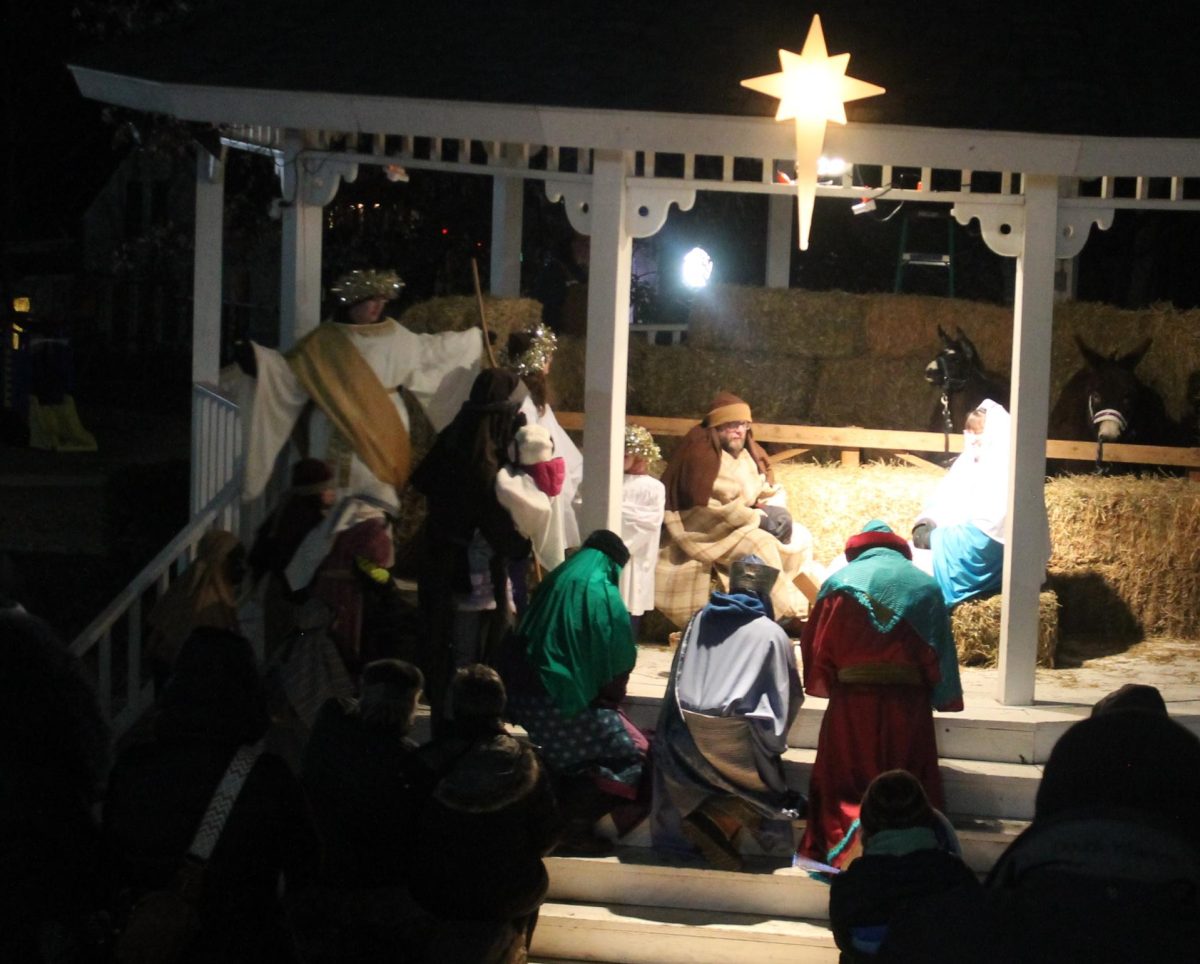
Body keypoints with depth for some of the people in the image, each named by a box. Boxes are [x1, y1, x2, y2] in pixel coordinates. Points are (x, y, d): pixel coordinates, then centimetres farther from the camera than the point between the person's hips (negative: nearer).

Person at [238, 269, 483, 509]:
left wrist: (475, 338, 27)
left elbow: (431, 349, 22)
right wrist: (255, 357, -22)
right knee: (340, 497, -3)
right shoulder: (326, 340, -5)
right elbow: (291, 369, -6)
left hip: (384, 430, 3)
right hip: (341, 433, -3)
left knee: (378, 502, 1)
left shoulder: (394, 334, 7)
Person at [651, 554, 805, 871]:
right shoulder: (771, 633, 1)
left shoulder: (699, 620, 10)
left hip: (690, 734, 4)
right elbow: (789, 696, 6)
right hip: (736, 735, -3)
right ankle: (714, 821, -3)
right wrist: (775, 741, 21)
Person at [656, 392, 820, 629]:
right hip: (705, 531, -9)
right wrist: (758, 518, -21)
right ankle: (782, 612, -25)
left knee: (799, 537, 1)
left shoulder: (748, 452, 10)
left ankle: (808, 608, -3)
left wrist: (775, 511, -12)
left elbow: (772, 491, 13)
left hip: (743, 525, 9)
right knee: (759, 543, -30)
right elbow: (704, 507, -23)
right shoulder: (701, 453, -16)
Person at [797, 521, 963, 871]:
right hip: (908, 706, 1)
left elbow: (817, 648, 5)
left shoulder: (839, 583, 5)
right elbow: (941, 655, 5)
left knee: (843, 788, 6)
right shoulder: (924, 586, 7)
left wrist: (825, 685, 19)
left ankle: (847, 843, -16)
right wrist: (943, 697, 14)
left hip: (850, 703, -1)